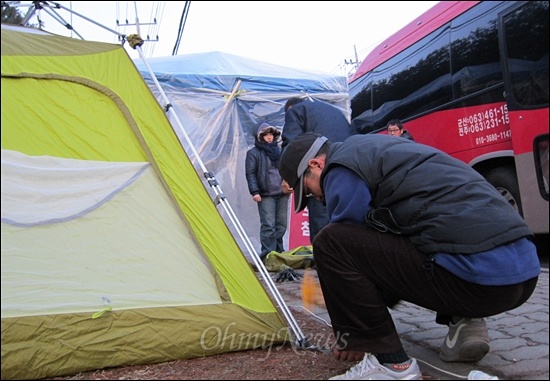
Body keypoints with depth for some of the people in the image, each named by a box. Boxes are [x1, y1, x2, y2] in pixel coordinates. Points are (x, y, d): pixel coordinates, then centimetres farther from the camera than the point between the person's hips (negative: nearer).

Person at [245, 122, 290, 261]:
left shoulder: (279, 150, 17)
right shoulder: (253, 153, 0)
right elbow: (250, 174, -5)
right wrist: (254, 192, -14)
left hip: (282, 193, 6)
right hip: (265, 195, -6)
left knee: (281, 224, 10)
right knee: (268, 225, -10)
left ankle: (278, 252, 22)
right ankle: (267, 255, -4)